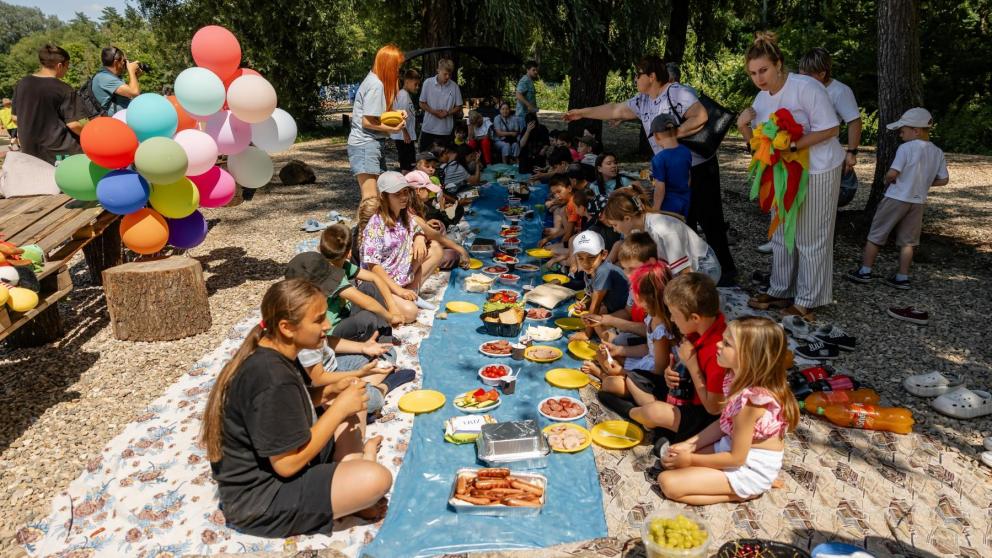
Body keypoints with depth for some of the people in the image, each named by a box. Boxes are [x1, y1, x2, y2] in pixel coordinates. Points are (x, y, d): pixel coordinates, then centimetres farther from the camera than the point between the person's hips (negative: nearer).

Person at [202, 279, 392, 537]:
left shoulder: (272, 355, 0)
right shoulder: (272, 379, -29)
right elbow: (288, 463, -26)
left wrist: (332, 390, -1)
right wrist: (340, 406, -19)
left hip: (270, 465, 10)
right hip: (259, 498, -10)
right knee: (377, 479, -21)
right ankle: (355, 499, 9)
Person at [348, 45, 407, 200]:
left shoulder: (374, 80, 14)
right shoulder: (376, 85, -15)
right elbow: (367, 122, -18)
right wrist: (393, 129, -11)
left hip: (374, 144, 10)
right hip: (365, 145, -10)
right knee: (370, 198, -14)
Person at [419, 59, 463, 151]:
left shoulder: (454, 86, -4)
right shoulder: (428, 83, -5)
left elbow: (459, 107, 3)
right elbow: (422, 103, 1)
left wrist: (447, 113, -16)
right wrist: (434, 111, -15)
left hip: (445, 130, 0)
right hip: (428, 128, 0)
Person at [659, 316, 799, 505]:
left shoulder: (749, 400, -29)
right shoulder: (741, 380, -3)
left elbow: (736, 458, -21)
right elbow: (724, 423, 9)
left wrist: (691, 459, -11)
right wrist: (690, 445, 2)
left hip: (750, 469, -9)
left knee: (668, 483, -16)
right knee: (673, 460, 11)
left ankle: (741, 493, -2)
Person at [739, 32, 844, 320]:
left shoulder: (806, 87, -20)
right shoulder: (762, 98, 2)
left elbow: (830, 128, -20)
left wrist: (793, 145, -29)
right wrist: (744, 126, -12)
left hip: (817, 172, -7)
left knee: (810, 238, 1)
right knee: (781, 234, 14)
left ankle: (806, 301, 12)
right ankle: (780, 291, 27)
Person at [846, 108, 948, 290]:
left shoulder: (906, 148, -15)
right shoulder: (938, 152, 5)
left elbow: (892, 173, -21)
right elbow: (943, 180, 8)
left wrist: (886, 181, -1)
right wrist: (923, 182, 15)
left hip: (896, 198, -6)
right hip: (918, 202, 6)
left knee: (875, 235, 6)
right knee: (907, 241, 12)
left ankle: (865, 271, 11)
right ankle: (902, 277, 14)